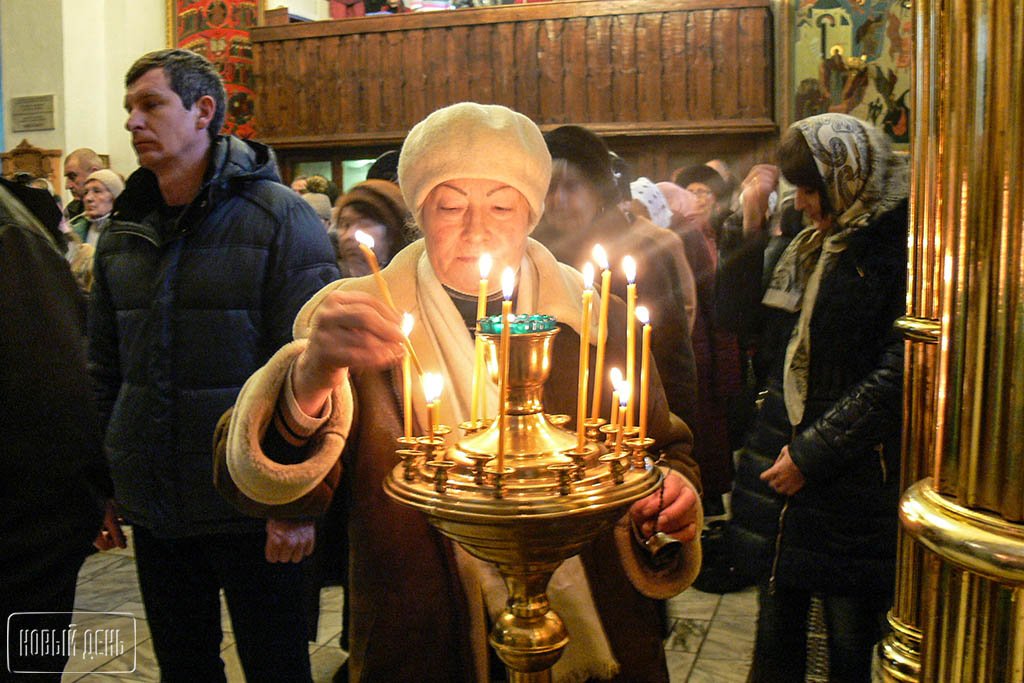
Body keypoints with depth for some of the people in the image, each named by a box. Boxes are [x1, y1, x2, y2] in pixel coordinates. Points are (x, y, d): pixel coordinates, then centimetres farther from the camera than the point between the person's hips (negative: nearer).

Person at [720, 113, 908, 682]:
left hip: (853, 481, -6)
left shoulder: (904, 247, -10)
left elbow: (900, 371, -17)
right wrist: (748, 229, 8)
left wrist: (814, 451, -15)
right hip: (778, 465, 7)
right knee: (776, 634, 16)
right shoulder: (811, 245, 13)